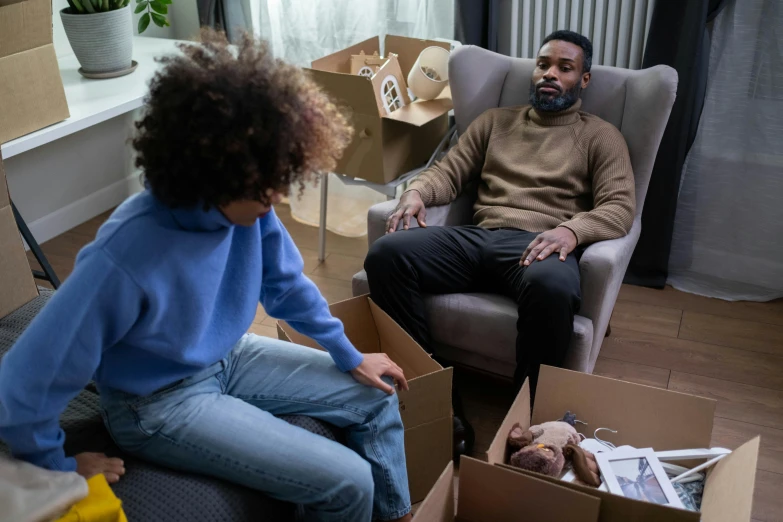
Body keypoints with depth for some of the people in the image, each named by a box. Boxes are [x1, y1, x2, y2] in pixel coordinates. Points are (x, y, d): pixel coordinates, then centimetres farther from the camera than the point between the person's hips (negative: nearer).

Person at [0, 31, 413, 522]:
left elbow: (285, 284, 2)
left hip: (228, 357, 7)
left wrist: (351, 357, 10)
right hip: (162, 402, -6)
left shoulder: (248, 205, -17)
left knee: (376, 397, 9)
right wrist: (60, 468, -11)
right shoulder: (126, 259, -37)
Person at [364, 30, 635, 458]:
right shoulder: (495, 121, 26)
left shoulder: (600, 136, 15)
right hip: (478, 237, 4)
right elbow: (449, 172, 21)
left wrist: (571, 230, -20)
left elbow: (620, 208, 2)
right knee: (386, 255, -24)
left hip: (542, 245, -3)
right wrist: (417, 191, -4)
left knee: (552, 287, -42)